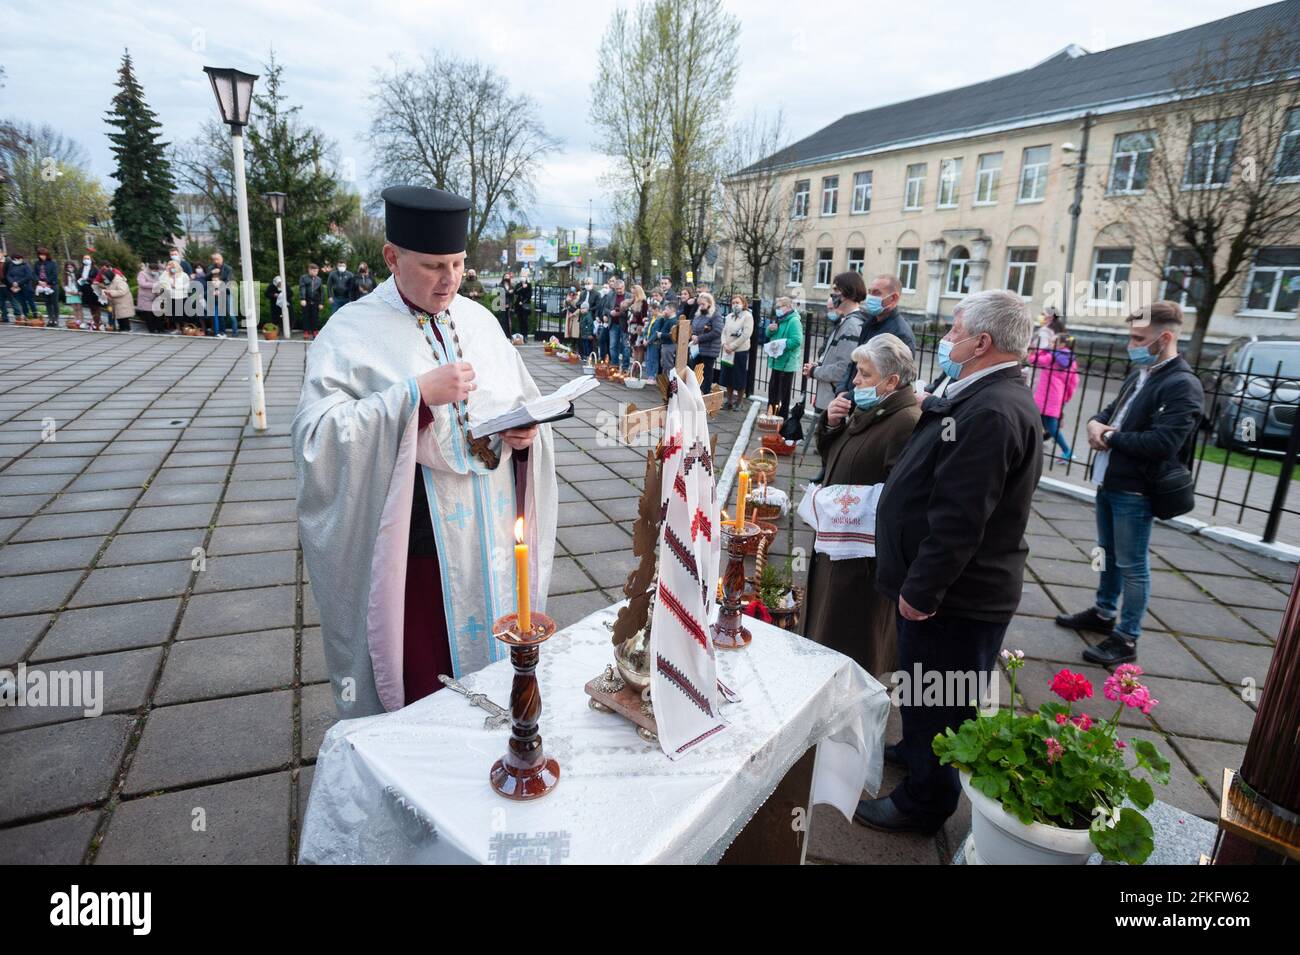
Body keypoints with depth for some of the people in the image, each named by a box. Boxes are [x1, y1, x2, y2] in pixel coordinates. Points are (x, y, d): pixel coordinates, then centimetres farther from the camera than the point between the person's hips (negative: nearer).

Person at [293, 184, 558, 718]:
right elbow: (317, 435, -17)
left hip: (492, 538, 5)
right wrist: (414, 393, -24)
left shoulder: (480, 322, 9)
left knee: (492, 663, 16)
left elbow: (524, 406, 16)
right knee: (422, 680, 8)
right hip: (416, 548, -4)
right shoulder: (352, 334, -6)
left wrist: (525, 433, -7)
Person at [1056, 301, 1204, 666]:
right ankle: (1103, 614, 37)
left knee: (1132, 565, 2)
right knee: (1109, 554, 21)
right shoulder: (1140, 373, 10)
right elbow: (1111, 410, 19)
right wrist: (1097, 424, -4)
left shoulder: (1183, 385, -16)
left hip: (1135, 491, -8)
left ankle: (1126, 639, 13)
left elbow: (1162, 443, -25)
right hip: (1107, 482, 8)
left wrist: (1110, 436, -14)